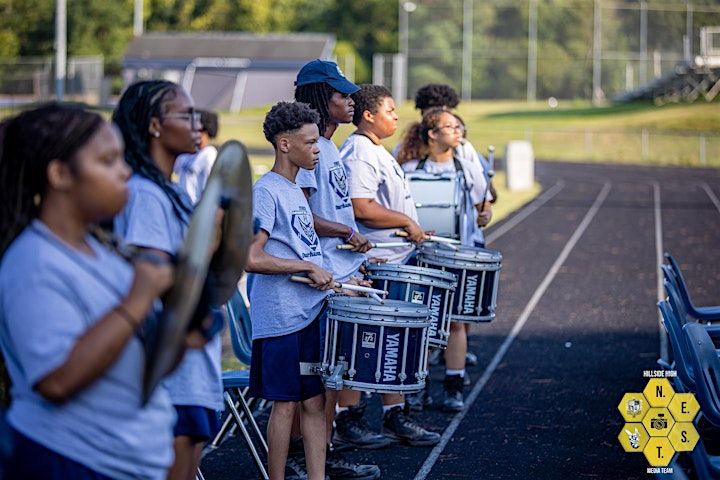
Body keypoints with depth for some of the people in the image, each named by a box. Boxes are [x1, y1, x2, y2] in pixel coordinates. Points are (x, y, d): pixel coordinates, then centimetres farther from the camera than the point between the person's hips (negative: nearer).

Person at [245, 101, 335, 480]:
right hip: (283, 317, -9)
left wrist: (337, 285, 17)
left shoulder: (295, 190, 16)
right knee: (286, 403, -1)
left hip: (312, 312, 9)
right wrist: (309, 267, -18)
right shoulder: (266, 191, -13)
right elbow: (252, 258, -23)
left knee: (314, 401, 9)